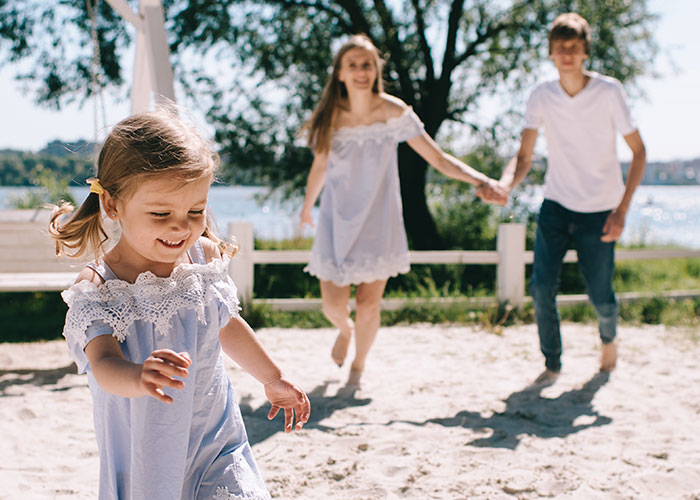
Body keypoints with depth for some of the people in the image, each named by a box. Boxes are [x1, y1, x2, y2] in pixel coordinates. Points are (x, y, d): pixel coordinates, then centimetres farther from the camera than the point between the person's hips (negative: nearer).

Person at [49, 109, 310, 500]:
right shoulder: (96, 290, -17)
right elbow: (104, 363, -32)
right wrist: (138, 378, -55)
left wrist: (273, 378, 28)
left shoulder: (207, 258, -3)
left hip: (217, 444, 3)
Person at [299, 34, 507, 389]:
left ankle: (358, 367, 28)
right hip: (337, 219, 1)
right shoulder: (329, 118, -7)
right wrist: (307, 207, 24)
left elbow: (437, 158, -10)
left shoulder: (393, 113, -11)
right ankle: (345, 330, 39)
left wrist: (480, 179, -23)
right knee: (333, 304, 0)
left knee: (368, 304, -1)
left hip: (378, 221, -1)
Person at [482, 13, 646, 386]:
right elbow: (524, 157, -4)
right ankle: (552, 365, 8)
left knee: (600, 295, 1)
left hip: (598, 210, -2)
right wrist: (504, 185, -27)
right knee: (541, 287, -10)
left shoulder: (608, 91, -11)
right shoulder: (542, 96, -4)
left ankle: (608, 338, 36)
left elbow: (638, 151, -6)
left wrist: (622, 209, -15)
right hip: (556, 204, 2)